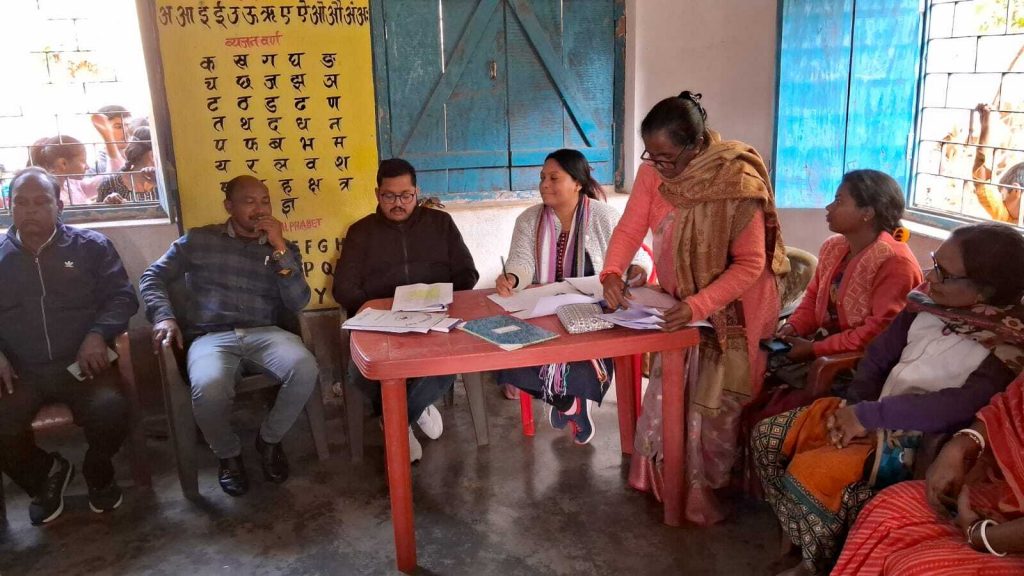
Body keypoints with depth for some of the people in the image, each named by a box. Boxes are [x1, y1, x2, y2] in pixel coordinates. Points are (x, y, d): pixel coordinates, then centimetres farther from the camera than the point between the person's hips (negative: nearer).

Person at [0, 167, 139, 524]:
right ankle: (44, 475, 9)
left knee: (110, 411, -30)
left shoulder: (91, 246, 8)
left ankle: (98, 473, 6)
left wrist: (98, 334, -14)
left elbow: (122, 296, 5)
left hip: (80, 364, -1)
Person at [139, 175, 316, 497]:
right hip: (211, 337, -1)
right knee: (208, 389, -36)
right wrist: (164, 316, -7)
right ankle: (228, 454, -2)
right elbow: (153, 277, 13)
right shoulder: (199, 240, 15)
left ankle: (269, 439, -1)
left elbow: (298, 304, 3)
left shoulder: (283, 249, 16)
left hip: (264, 333, 2)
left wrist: (279, 249, -4)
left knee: (305, 370, -32)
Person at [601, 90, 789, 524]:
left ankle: (703, 488, 21)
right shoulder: (652, 172, -11)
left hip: (732, 305, -5)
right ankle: (656, 474, 31)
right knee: (664, 385, 11)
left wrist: (698, 306, -36)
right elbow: (630, 227, -10)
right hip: (680, 299, 6)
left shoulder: (737, 181, -27)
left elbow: (750, 264, -25)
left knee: (713, 400, 1)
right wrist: (612, 273, -29)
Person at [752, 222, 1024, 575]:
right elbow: (879, 355, 5)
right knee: (768, 436, -2)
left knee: (808, 472, -24)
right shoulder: (927, 300, 0)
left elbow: (965, 404, -29)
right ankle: (802, 537, 13)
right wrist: (853, 406, -10)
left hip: (918, 440, -7)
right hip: (870, 412, 7)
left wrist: (870, 415, -27)